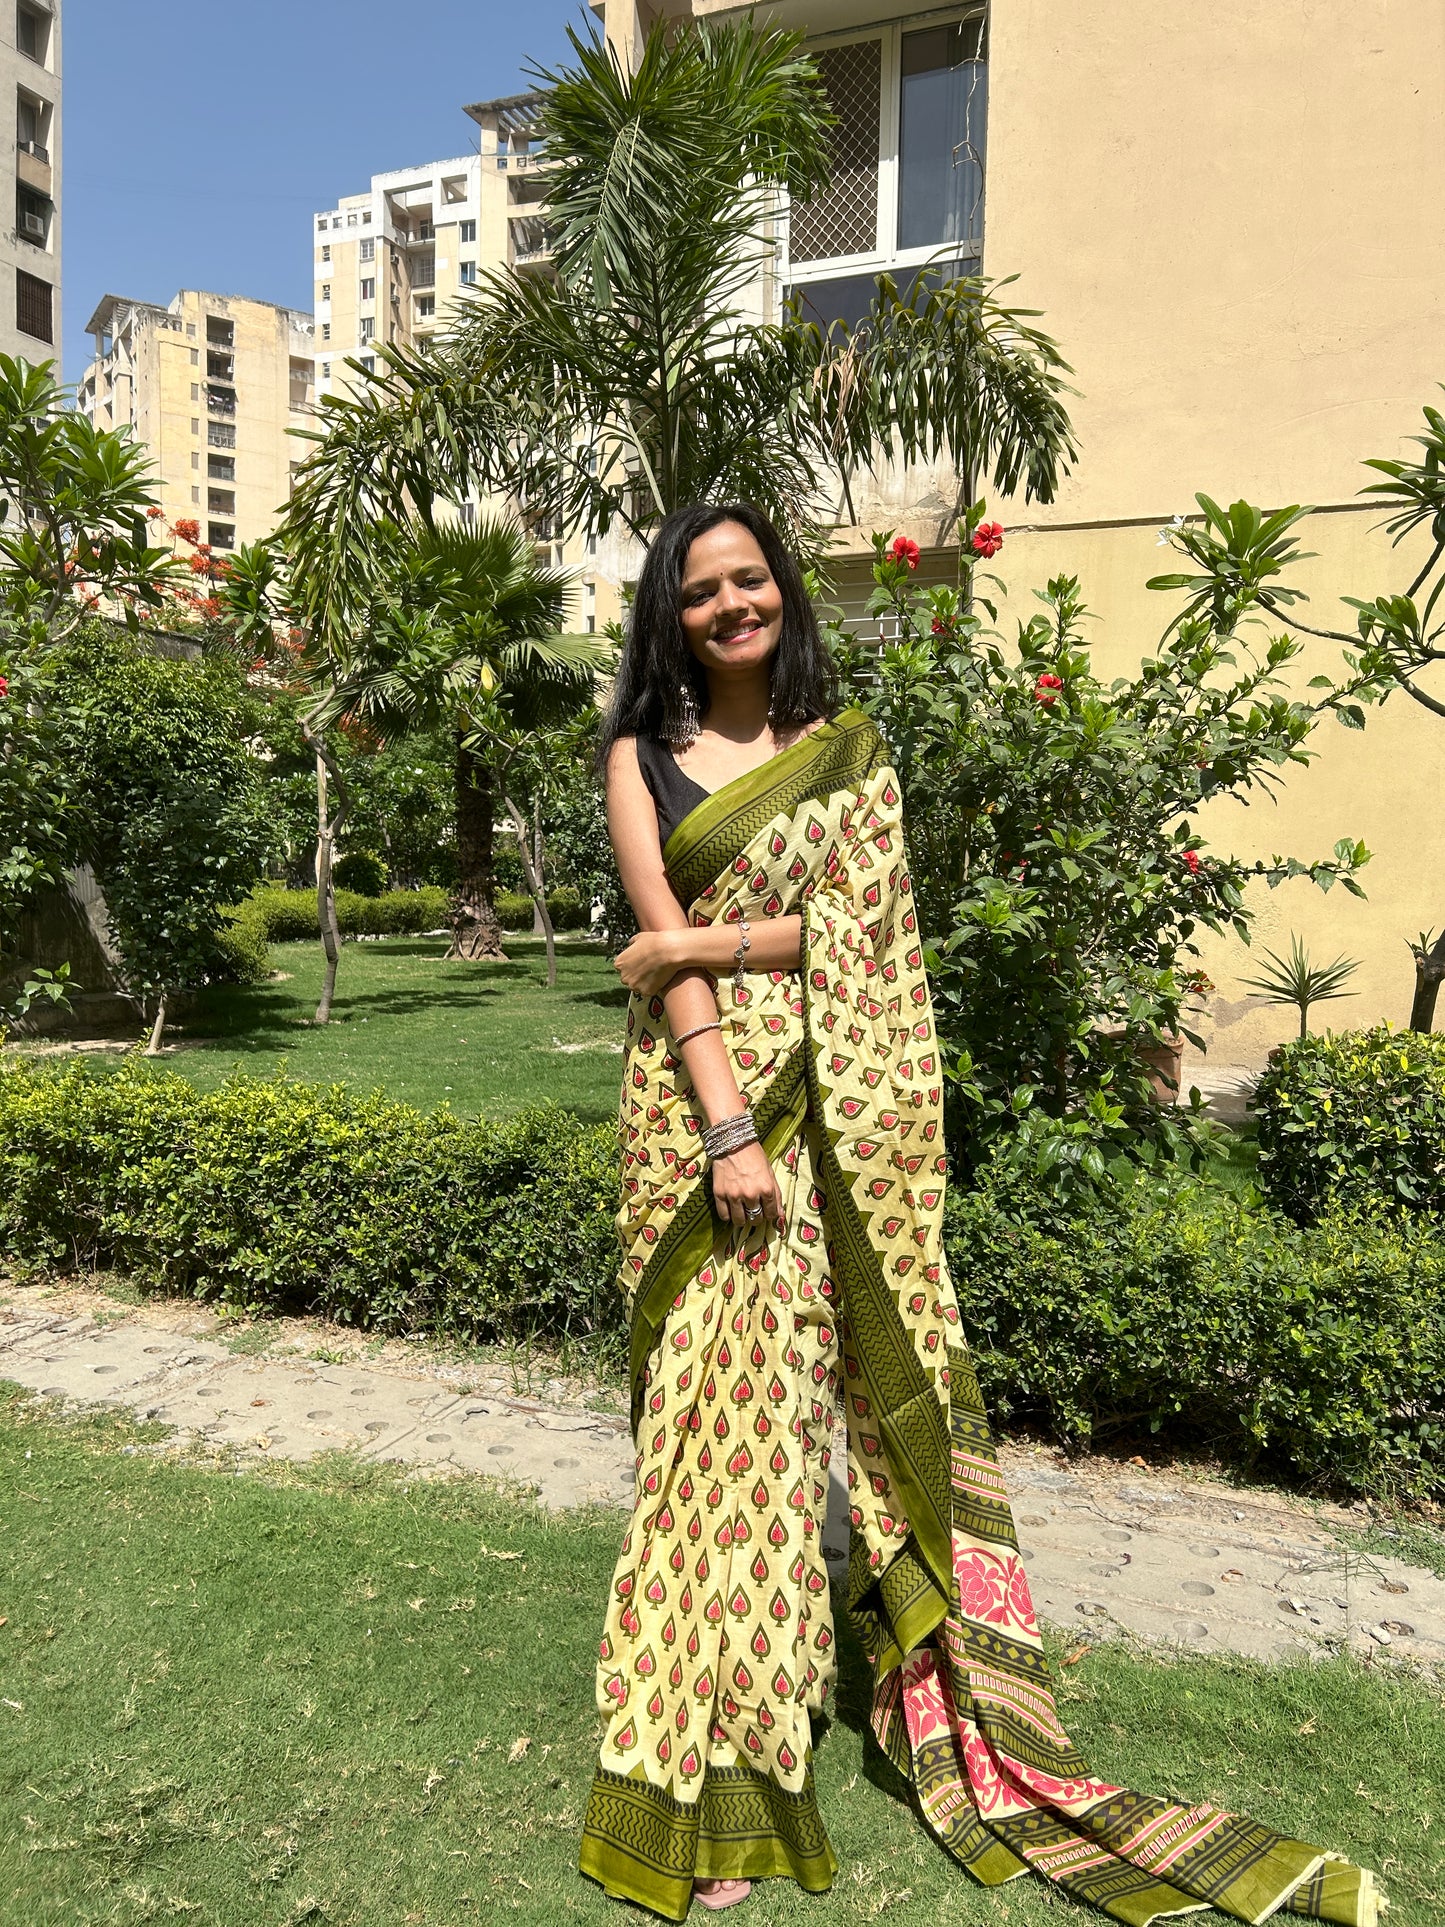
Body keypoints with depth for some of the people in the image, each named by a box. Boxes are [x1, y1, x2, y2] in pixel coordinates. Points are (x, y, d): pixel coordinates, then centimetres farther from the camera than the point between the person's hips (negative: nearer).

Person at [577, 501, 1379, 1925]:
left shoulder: (849, 751, 10)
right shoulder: (643, 756, 7)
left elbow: (858, 923, -3)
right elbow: (662, 949, -5)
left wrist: (703, 941, -8)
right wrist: (727, 1125, -14)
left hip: (830, 1105, 1)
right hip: (697, 1098, -1)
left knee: (863, 1366, 4)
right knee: (722, 1392, 0)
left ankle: (949, 1708, 23)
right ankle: (710, 1771, 14)